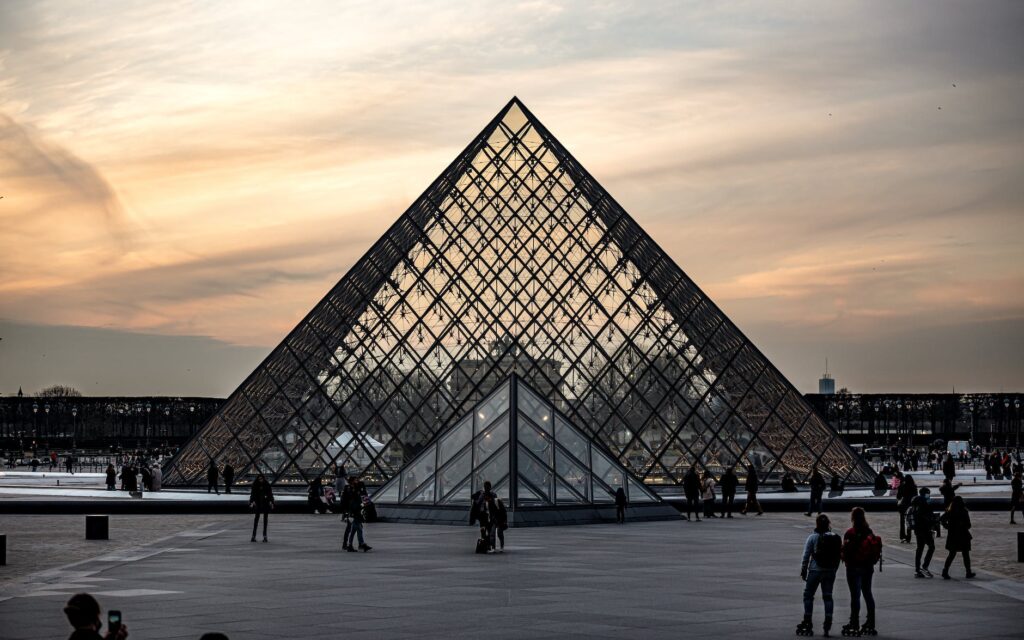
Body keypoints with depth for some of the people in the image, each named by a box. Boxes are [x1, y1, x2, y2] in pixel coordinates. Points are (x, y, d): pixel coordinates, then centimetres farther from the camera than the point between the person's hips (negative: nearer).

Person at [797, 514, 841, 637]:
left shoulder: (812, 538, -9)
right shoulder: (836, 538, 0)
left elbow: (806, 556, -8)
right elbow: (839, 555, 2)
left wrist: (803, 571, 1)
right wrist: (834, 569, 11)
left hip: (815, 571, -3)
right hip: (830, 571, 3)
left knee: (808, 595, 7)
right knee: (827, 596, 10)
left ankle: (807, 623, 5)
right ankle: (828, 623, 6)